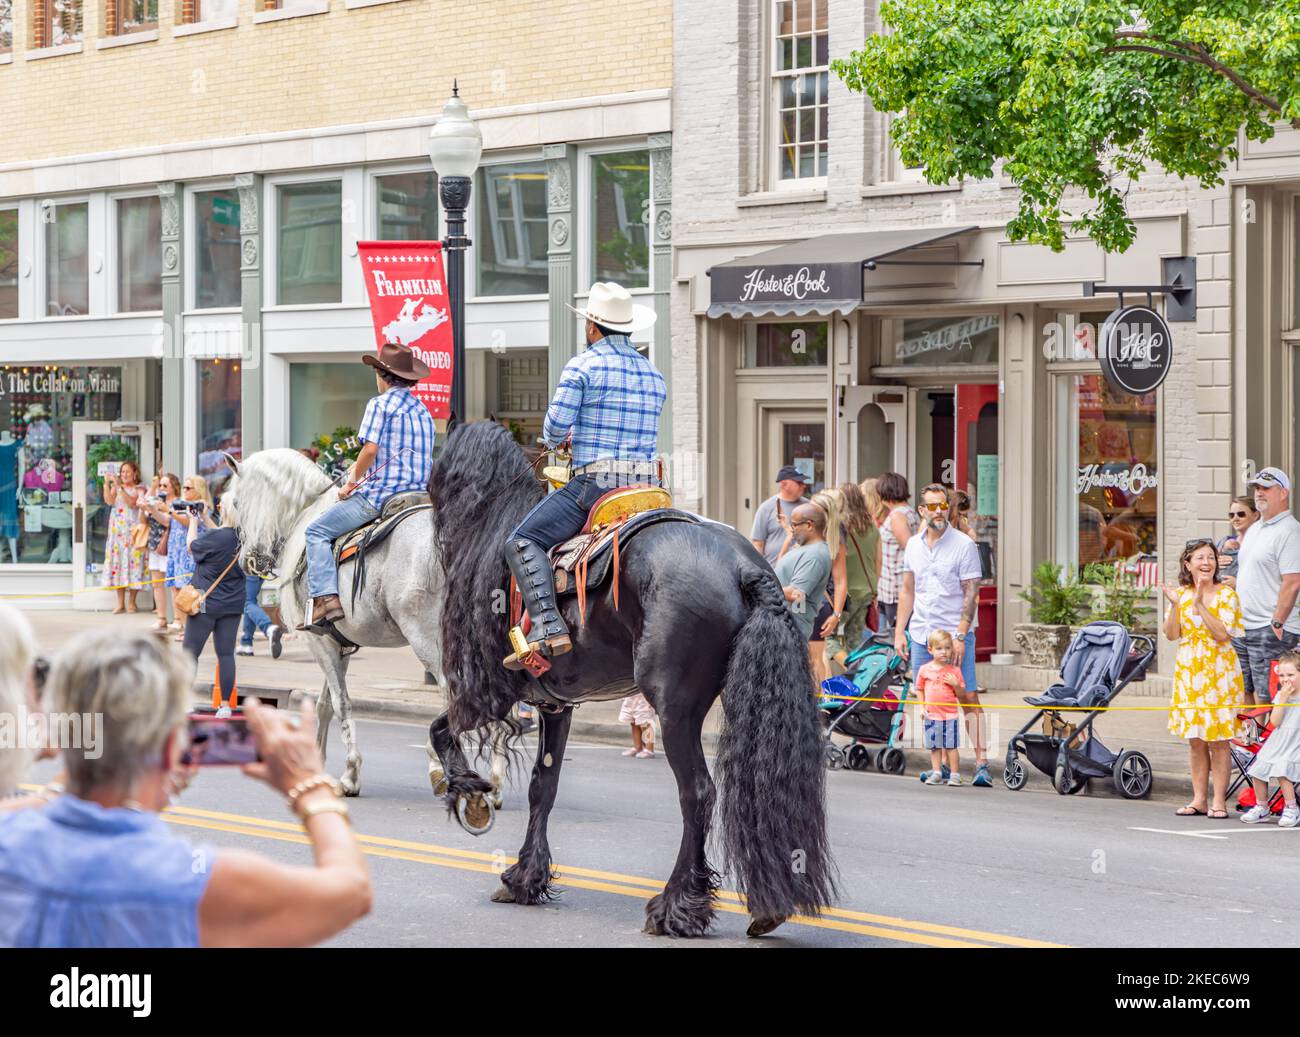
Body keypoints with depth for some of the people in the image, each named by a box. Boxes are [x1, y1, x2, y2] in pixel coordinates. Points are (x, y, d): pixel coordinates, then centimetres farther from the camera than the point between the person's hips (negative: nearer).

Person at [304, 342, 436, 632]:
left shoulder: (380, 404, -5)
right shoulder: (423, 411, 19)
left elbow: (370, 448, -16)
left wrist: (352, 481, -2)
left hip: (380, 493, -8)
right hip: (419, 492, 8)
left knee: (317, 532, -1)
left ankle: (326, 598, -17)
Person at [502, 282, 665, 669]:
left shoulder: (582, 366, -4)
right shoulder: (655, 375, 17)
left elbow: (555, 427, -8)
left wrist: (555, 438, 16)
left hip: (596, 480, -6)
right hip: (648, 483, 7)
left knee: (522, 542, -6)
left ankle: (548, 629, -24)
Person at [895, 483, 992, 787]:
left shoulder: (964, 545, -4)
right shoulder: (913, 546, 11)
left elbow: (970, 594, -8)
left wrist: (960, 636, -16)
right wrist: (899, 632, 10)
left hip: (955, 634, -5)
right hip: (921, 636, 5)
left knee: (968, 698, -9)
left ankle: (982, 764, -10)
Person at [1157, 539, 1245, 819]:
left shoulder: (1225, 594, -5)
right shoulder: (1181, 594, 8)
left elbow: (1222, 634, -15)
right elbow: (1172, 634, 3)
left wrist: (1200, 605, -21)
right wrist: (1175, 605, -11)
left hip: (1218, 671, -4)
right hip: (1189, 670, 4)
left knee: (1217, 739, -4)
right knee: (1195, 739, 7)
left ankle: (1219, 801, 1)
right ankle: (1198, 799, 13)